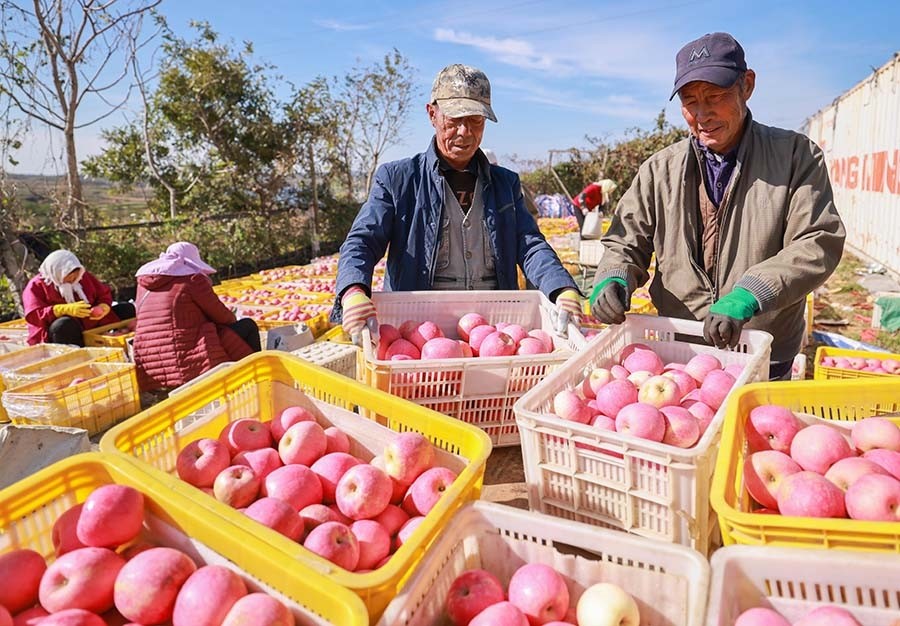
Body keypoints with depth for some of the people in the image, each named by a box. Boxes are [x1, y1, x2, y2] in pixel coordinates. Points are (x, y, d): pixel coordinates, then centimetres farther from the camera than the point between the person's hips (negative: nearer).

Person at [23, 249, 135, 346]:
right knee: (66, 324, -41)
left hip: (93, 326, 5)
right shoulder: (36, 286, -1)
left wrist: (103, 307, -11)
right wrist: (66, 310, -29)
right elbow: (33, 316, -13)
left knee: (128, 309, -6)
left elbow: (104, 293, 15)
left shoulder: (83, 277, 12)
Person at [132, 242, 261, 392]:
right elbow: (222, 316, -2)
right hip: (190, 364, -8)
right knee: (248, 326, 9)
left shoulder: (143, 285, 13)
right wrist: (232, 320, 20)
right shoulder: (192, 279, -7)